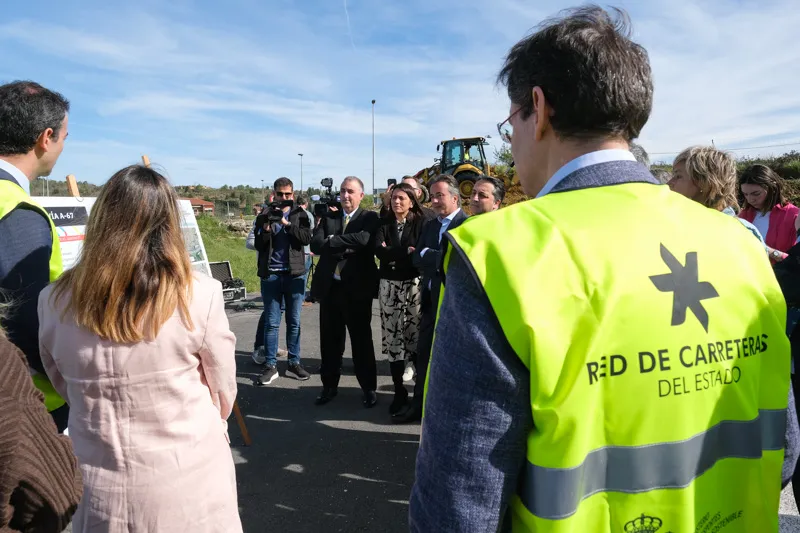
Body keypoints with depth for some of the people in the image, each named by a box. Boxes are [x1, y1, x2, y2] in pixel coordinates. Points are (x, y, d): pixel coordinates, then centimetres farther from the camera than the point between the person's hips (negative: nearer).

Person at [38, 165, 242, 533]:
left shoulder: (55, 303, -11)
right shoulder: (200, 296, -20)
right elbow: (224, 393, -7)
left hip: (99, 492, 2)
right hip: (190, 482, -1)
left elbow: (64, 389, 5)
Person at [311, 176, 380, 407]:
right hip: (329, 287, 4)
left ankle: (368, 388, 21)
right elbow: (316, 245, -4)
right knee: (329, 340, 12)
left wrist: (332, 240, -11)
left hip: (357, 288, -4)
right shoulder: (328, 217, 11)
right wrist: (345, 248, -16)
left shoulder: (370, 218, -1)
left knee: (362, 339, 7)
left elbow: (363, 239, -22)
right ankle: (329, 385, 28)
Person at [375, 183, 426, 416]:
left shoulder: (421, 223, 1)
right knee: (393, 337, 3)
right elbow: (378, 250, -7)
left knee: (416, 335, -2)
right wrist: (406, 251, -14)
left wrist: (392, 253, -11)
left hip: (414, 284, -3)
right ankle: (399, 391, 13)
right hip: (389, 286, 3)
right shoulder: (384, 223, 9)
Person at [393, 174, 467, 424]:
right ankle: (419, 405, 26)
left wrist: (428, 255, -10)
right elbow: (417, 259, 6)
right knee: (424, 353, 13)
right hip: (431, 298, 7)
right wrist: (440, 260, -12)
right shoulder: (429, 225, 14)